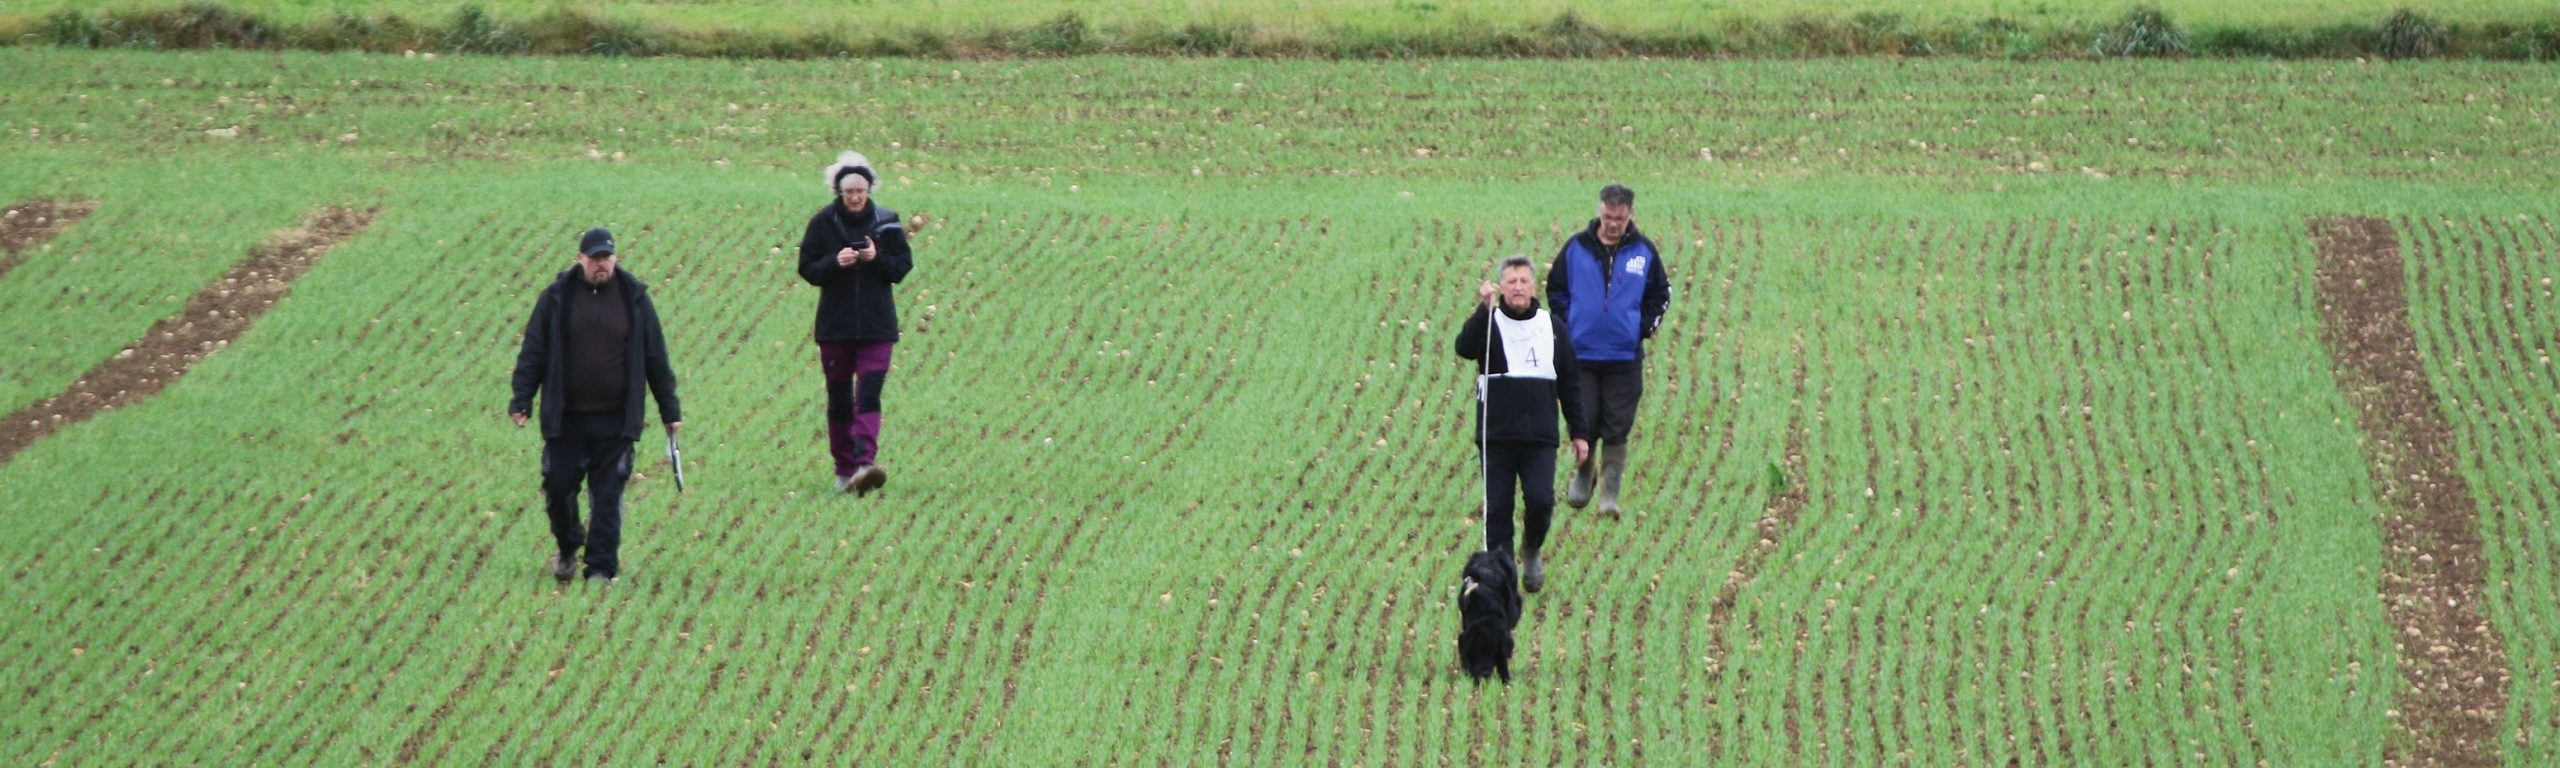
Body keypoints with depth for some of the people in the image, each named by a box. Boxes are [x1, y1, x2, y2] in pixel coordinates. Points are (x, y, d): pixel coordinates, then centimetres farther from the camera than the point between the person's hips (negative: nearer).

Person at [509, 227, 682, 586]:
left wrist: (669, 410, 9)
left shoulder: (634, 299, 4)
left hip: (615, 421, -1)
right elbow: (533, 353, 4)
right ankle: (567, 548, 30)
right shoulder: (557, 298, 2)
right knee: (558, 488, 5)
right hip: (565, 418, 1)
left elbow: (656, 358, 8)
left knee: (607, 496, -1)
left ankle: (602, 568, 5)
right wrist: (522, 401, -3)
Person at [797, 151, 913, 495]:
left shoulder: (886, 222, 1)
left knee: (869, 395, -13)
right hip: (835, 324, 1)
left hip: (876, 324, -1)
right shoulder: (823, 222, 0)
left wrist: (878, 258, -17)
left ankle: (865, 463, -25)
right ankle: (844, 470, 16)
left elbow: (902, 267, 2)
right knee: (839, 399, 7)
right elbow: (808, 269, -1)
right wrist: (835, 262, -19)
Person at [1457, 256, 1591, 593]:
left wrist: (1579, 432, 11)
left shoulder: (1553, 326, 10)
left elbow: (1570, 384, 14)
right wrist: (1484, 308, -31)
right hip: (1497, 435, -1)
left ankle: (1532, 550, 18)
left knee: (1541, 501, -10)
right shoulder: (1489, 324, 3)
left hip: (1541, 438, 1)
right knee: (1497, 507, -2)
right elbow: (1465, 347, -20)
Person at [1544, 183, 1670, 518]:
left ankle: (1610, 490, 7)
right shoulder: (1576, 248, 1)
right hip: (1581, 354, 0)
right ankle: (1583, 472, 26)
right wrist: (1568, 327, 5)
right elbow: (1555, 289, 12)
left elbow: (1660, 294, 15)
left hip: (1625, 356, 0)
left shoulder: (1644, 251, 3)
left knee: (1617, 430, -1)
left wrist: (1644, 327, 4)